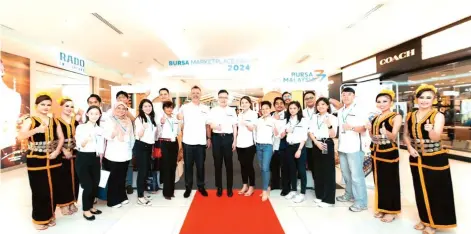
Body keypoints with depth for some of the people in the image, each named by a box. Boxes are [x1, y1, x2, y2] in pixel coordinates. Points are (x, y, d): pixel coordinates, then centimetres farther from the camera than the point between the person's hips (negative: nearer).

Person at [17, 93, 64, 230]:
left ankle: (50, 215, 27)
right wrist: (36, 130, -36)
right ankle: (39, 218, 19)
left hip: (53, 161, 4)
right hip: (36, 161, -4)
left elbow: (61, 138, 8)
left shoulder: (54, 121, 8)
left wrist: (57, 151, -7)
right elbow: (20, 137, -19)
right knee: (39, 191, 1)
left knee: (53, 189, 11)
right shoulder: (30, 120, -5)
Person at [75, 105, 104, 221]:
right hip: (83, 158, -5)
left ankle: (90, 206, 29)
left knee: (95, 184, 9)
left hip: (95, 158, 5)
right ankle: (86, 210, 16)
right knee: (87, 185, -3)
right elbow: (79, 145, -13)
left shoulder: (100, 129, 8)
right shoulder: (81, 127, -6)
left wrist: (100, 160, 11)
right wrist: (87, 139, -33)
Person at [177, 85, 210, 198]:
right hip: (188, 142, -1)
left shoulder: (206, 108, 7)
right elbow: (178, 118, -11)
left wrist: (209, 138, 7)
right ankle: (188, 187, 23)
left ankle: (201, 186, 26)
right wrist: (179, 117, -32)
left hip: (201, 142, 2)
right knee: (188, 166, 9)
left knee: (200, 166, 12)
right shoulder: (185, 107, 1)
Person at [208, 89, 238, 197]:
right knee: (217, 163, 6)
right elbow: (209, 124, 2)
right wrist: (215, 126, -22)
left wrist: (235, 140, 4)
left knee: (229, 163, 5)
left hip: (228, 137, 0)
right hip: (216, 137, 0)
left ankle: (229, 188, 17)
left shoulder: (232, 111, 7)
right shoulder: (213, 110, 5)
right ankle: (219, 187, 19)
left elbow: (234, 126, 8)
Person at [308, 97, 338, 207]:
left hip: (327, 145, -5)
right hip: (316, 145, 5)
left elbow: (333, 135, -10)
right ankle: (319, 195, 24)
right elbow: (310, 132, 6)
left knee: (328, 172, -1)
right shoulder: (314, 117, 10)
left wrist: (329, 125, -27)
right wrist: (316, 142, -10)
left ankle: (328, 199, 7)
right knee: (317, 171, 11)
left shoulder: (332, 118, -3)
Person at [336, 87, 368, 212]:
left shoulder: (359, 110, -5)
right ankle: (349, 194, 30)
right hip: (342, 147, 7)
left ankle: (361, 202, 6)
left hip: (354, 147, -6)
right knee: (345, 173, 15)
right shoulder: (340, 111, 14)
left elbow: (364, 128, -10)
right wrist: (337, 144, 15)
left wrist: (351, 127, -25)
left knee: (356, 175, -4)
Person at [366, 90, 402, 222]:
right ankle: (381, 208, 28)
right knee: (379, 180, 14)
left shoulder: (396, 117, -7)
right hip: (376, 152, 6)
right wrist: (369, 130, -7)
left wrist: (387, 133, -39)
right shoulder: (375, 118, 11)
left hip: (389, 153, -6)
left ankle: (391, 211, 18)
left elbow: (393, 137, -17)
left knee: (390, 181, 4)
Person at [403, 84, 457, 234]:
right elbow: (406, 135, 10)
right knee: (421, 190, 15)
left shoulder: (438, 116, -10)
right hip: (416, 159, 4)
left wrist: (430, 130, -43)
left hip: (436, 159, -4)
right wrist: (410, 147, -7)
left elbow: (436, 137, -22)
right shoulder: (410, 116, 2)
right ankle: (424, 219, 33)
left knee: (436, 192, 6)